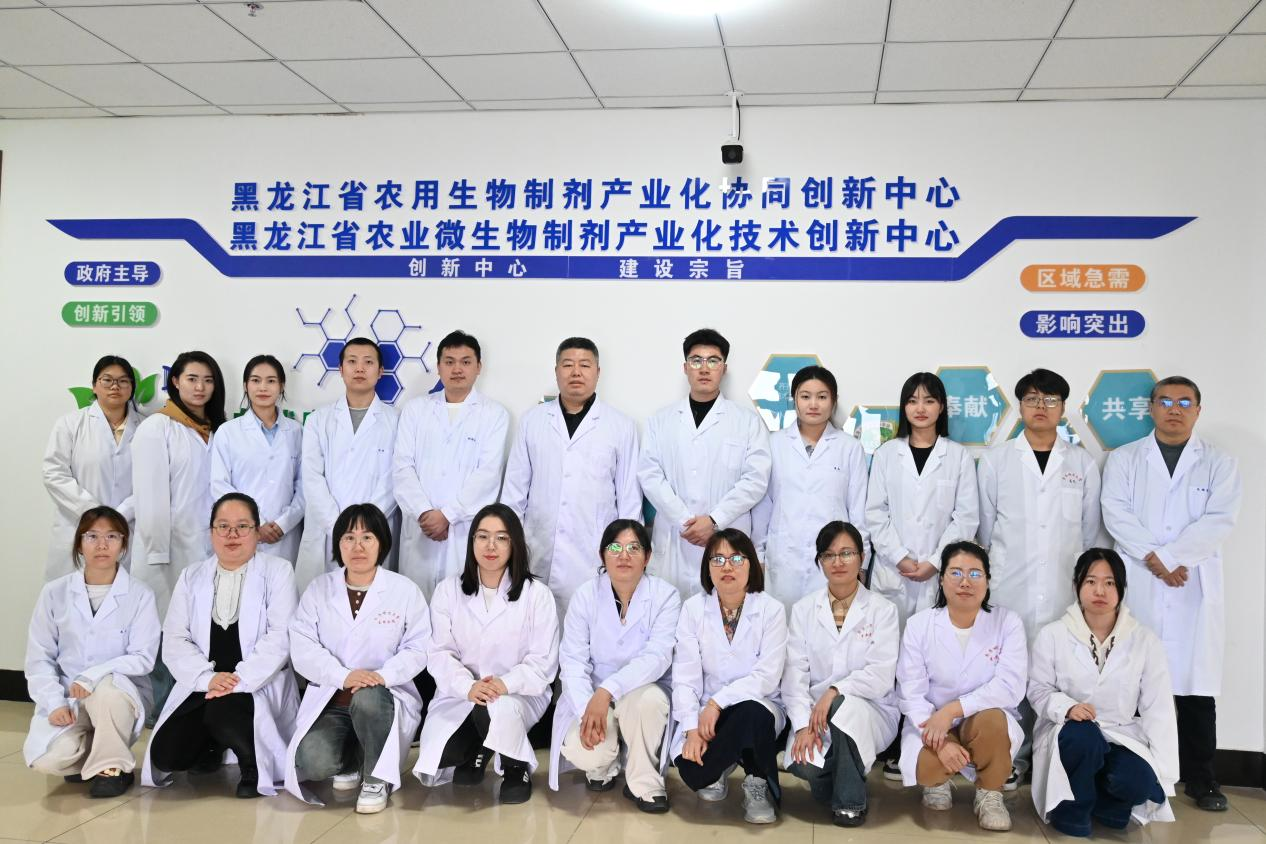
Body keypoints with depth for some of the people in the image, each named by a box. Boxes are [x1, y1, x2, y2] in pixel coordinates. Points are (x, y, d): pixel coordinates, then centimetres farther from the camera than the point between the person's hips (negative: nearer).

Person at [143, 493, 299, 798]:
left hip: (260, 687, -4)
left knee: (223, 713, -34)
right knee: (165, 754, -15)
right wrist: (208, 678, -14)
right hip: (202, 687, 4)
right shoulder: (191, 577, 14)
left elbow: (280, 637, -9)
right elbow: (175, 640, 4)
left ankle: (254, 764, -3)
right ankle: (211, 749, 20)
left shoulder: (278, 571, 2)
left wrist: (239, 681, -20)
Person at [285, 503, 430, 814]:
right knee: (312, 763, -27)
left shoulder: (405, 590, 2)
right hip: (330, 700, 1)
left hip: (385, 698, -1)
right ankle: (350, 760, 12)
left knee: (367, 697, -38)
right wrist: (343, 676, -22)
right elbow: (302, 649, -4)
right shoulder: (318, 589, 5)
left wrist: (383, 675, -23)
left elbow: (417, 648, -3)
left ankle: (376, 778, -11)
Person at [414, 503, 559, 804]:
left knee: (497, 709, -37)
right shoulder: (448, 591, 2)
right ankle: (478, 751, 19)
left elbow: (543, 662, -8)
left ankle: (516, 766, -3)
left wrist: (505, 684, -27)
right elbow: (439, 653, -4)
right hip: (460, 695, 3)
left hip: (519, 694, -2)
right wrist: (468, 686, -24)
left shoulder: (536, 594, -5)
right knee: (433, 767, -18)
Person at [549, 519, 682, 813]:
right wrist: (586, 709, -27)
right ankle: (605, 764, 12)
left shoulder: (665, 596, -10)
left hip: (641, 692, -1)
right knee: (583, 750, -28)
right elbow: (573, 660, -10)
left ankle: (644, 782, -9)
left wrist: (608, 690, -36)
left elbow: (657, 656, -22)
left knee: (646, 699, -36)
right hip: (592, 697, 1)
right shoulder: (585, 596, -5)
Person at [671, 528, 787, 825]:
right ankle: (718, 768, 14)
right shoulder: (693, 608, -2)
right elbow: (685, 676, -7)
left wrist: (717, 703, -23)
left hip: (756, 707, -1)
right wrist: (692, 728, -19)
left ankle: (758, 785, -6)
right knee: (692, 771, -26)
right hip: (706, 712, 1)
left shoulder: (771, 610, -6)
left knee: (751, 712, -37)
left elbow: (767, 676, -14)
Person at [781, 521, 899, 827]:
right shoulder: (803, 609, 6)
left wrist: (834, 692, -25)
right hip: (815, 711, 1)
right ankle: (833, 782, 10)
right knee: (805, 764, -29)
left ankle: (850, 800, -12)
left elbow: (881, 675, -10)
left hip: (870, 712, -1)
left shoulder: (882, 609, 1)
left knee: (845, 706, -36)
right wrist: (804, 725, -18)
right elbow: (794, 673, -3)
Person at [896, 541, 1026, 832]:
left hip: (989, 720, 0)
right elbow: (911, 693, -11)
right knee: (927, 767, -30)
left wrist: (951, 710, -29)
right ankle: (938, 780, 12)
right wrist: (941, 740, -27)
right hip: (932, 723, 0)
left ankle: (989, 794, -4)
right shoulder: (919, 625, -6)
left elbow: (1010, 687, -20)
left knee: (991, 720, -35)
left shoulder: (1008, 623, -8)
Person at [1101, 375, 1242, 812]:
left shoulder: (1220, 463, 9)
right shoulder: (1123, 459, 10)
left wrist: (1170, 557, -13)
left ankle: (1198, 776, 12)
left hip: (1196, 589, 0)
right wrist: (1155, 562, -13)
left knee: (1195, 682, 1)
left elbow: (1219, 521, -4)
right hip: (1138, 588, 0)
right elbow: (1116, 516, -3)